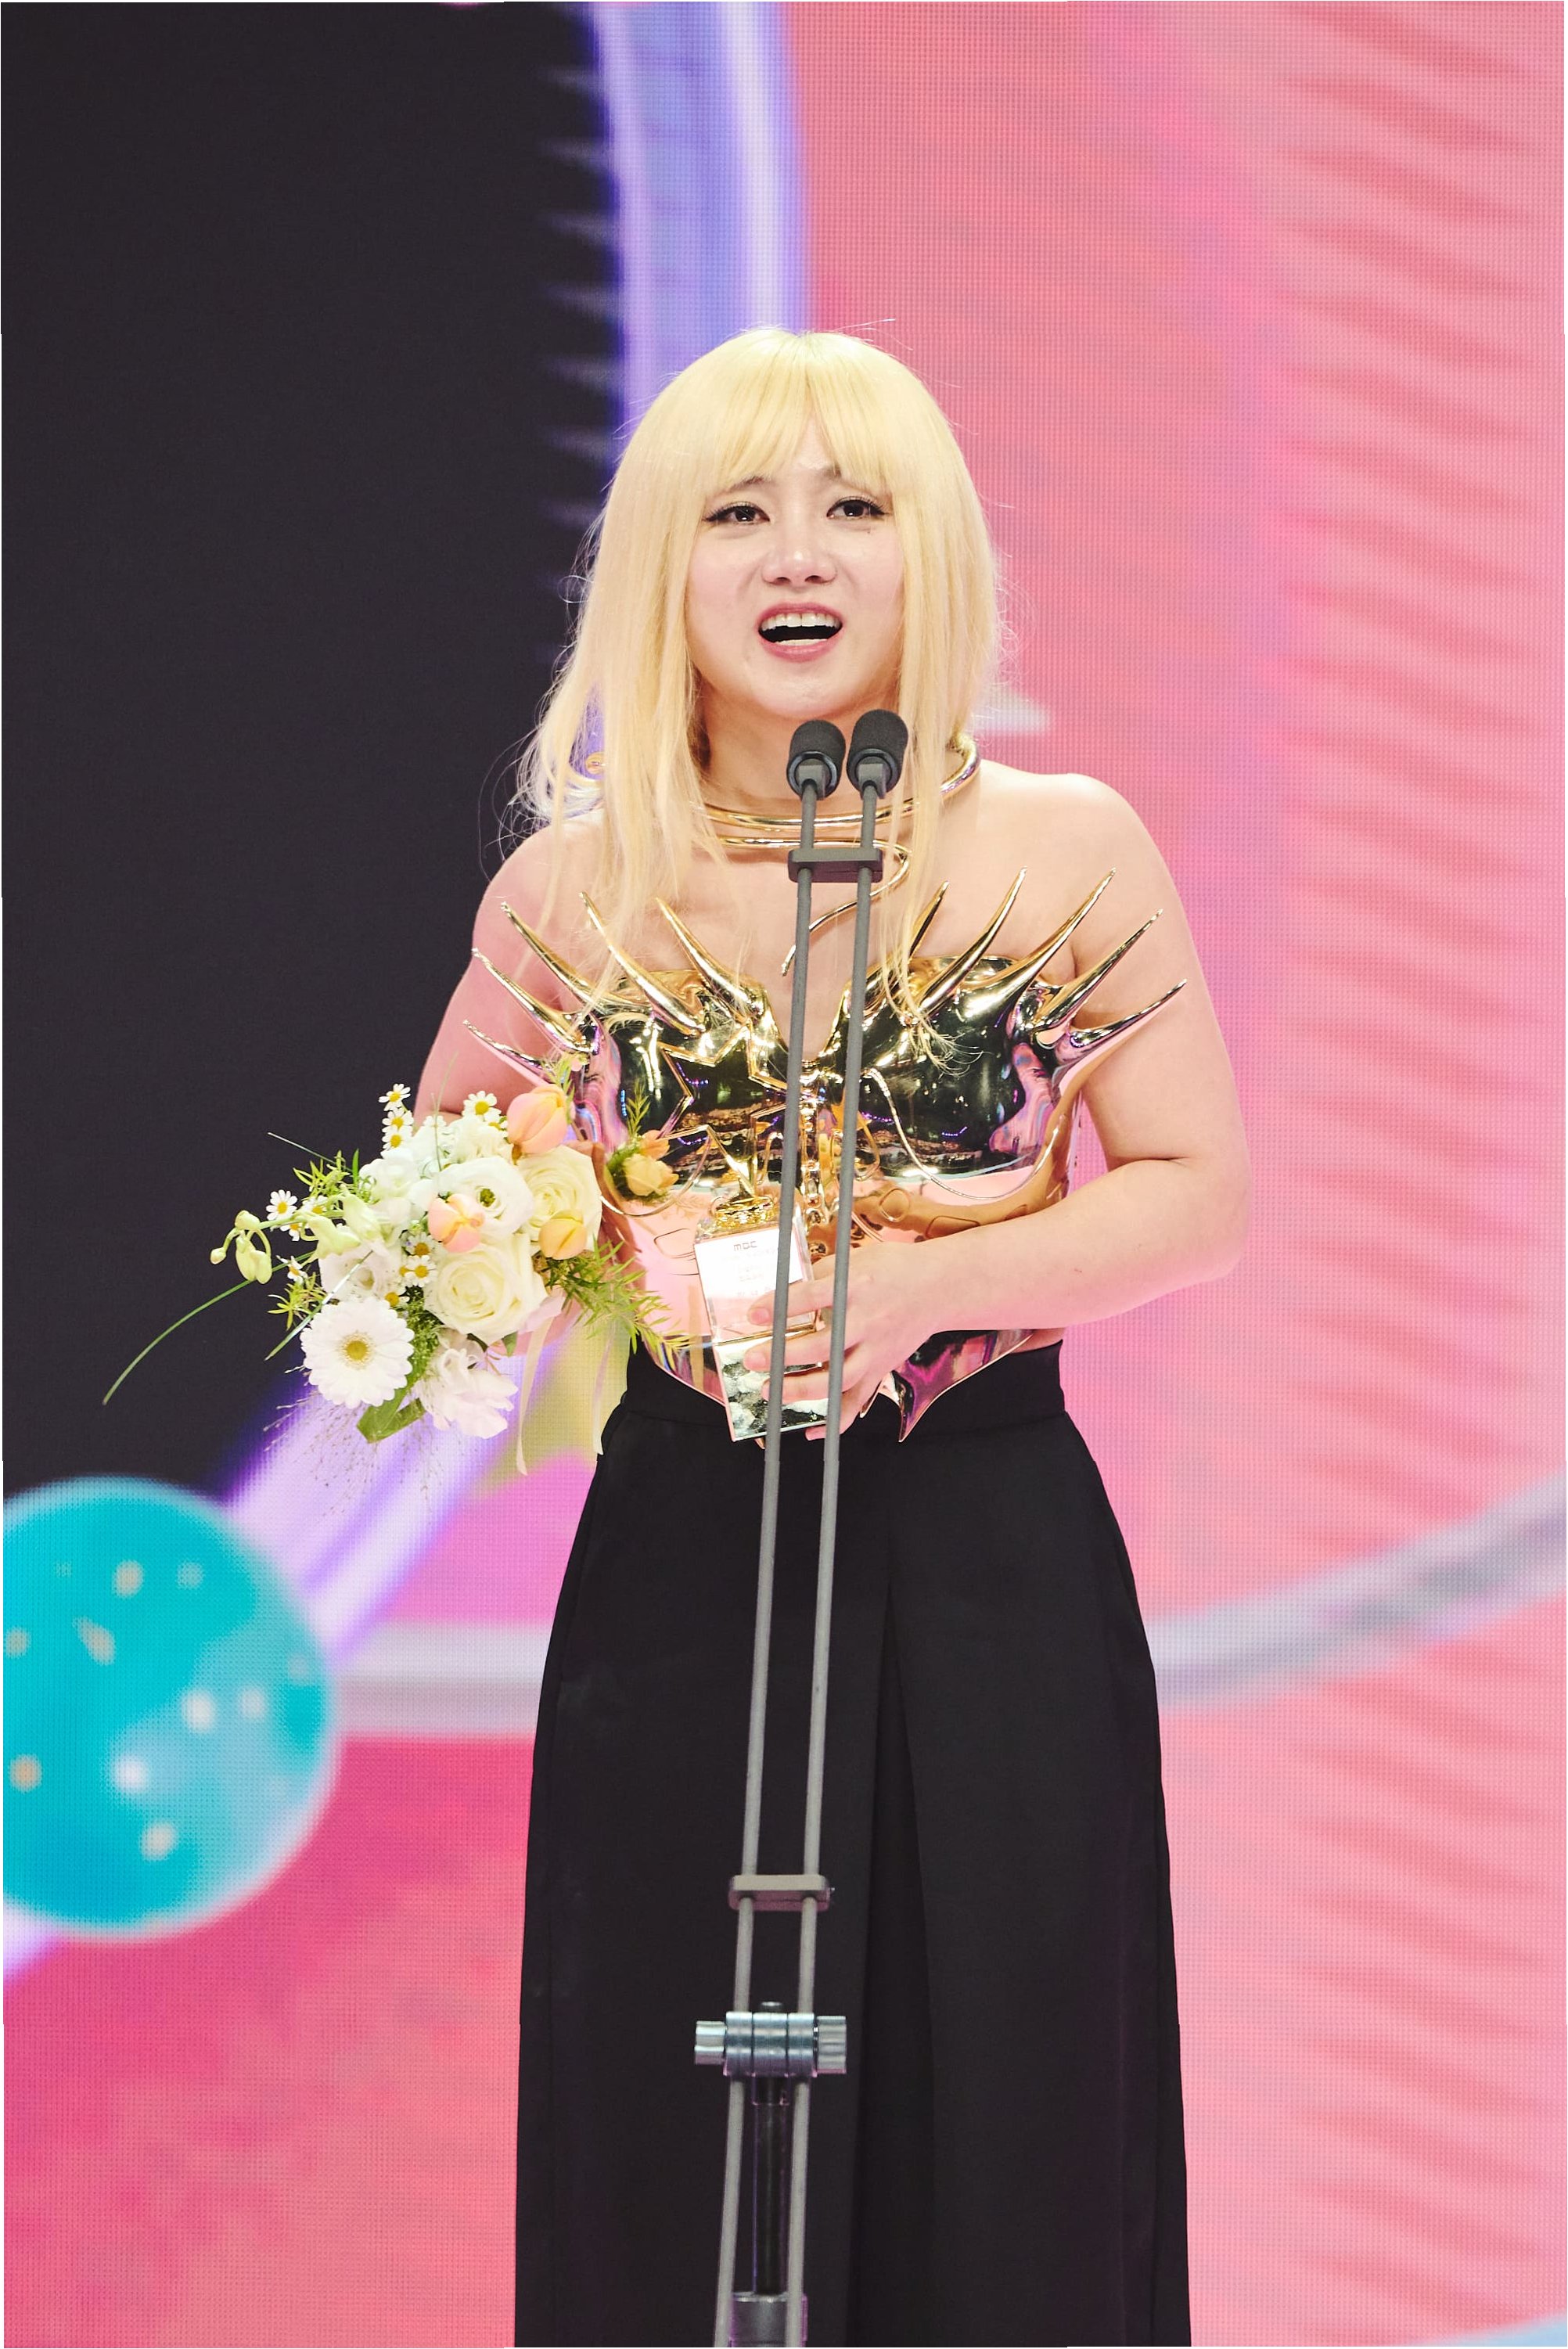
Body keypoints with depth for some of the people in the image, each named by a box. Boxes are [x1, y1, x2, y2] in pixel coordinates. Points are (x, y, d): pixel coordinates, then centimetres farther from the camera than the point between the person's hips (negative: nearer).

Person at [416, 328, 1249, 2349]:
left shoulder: (1066, 855, -2)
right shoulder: (573, 895, 2)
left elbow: (1199, 1194, -2)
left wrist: (921, 1286, -15)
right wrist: (632, 1276, -5)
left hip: (991, 1572, -1)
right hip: (686, 1566, 1)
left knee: (1002, 2131, 0)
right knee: (672, 2138, 2)